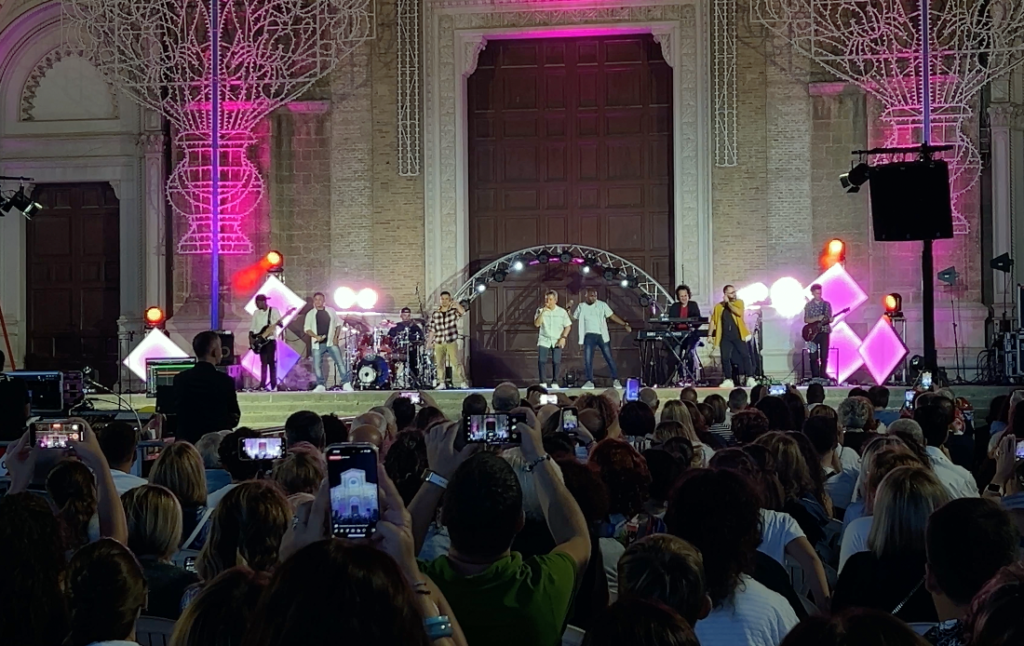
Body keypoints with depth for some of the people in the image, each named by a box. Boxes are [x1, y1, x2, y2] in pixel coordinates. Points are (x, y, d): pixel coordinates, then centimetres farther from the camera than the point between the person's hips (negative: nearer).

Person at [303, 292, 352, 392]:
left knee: (340, 362, -8)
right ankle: (321, 385, 10)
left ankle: (346, 383, -5)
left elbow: (338, 325, 12)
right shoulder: (310, 314, 6)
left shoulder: (331, 311, 8)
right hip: (318, 344, 1)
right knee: (317, 365, -1)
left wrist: (336, 337, -3)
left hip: (331, 342, -1)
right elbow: (307, 329, 1)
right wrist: (316, 336, -16)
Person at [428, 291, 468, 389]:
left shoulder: (454, 311, 2)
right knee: (439, 363, 5)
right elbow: (431, 329, 11)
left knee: (456, 362, -12)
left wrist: (457, 304, -38)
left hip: (451, 342, -3)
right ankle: (441, 383, 13)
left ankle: (463, 382, -11)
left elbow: (462, 311, -21)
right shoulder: (435, 313, 9)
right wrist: (429, 343, 7)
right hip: (439, 343, 3)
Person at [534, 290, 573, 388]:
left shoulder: (562, 312, 1)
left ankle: (554, 382, 11)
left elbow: (568, 326, 4)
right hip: (544, 340, 0)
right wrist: (543, 312, -20)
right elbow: (536, 324, -11)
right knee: (541, 360, -11)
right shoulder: (540, 311, 0)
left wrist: (563, 337, -9)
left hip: (557, 341, 0)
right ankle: (542, 382, -1)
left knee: (556, 361, -4)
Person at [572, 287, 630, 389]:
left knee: (609, 358, 1)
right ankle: (590, 381, 3)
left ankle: (615, 380, 7)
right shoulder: (581, 306, 7)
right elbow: (573, 318, 9)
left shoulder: (602, 305, 2)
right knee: (588, 359, -4)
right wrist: (569, 309, -6)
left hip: (602, 335, -1)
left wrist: (624, 325, -4)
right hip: (589, 336, 1)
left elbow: (612, 316, 2)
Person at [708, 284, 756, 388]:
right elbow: (713, 321, 9)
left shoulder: (739, 302, 5)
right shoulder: (718, 306, 9)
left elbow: (739, 312, -16)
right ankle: (728, 380, 7)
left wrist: (728, 303, -9)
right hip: (725, 337, 2)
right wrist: (710, 335, 0)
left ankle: (750, 379, -2)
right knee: (725, 358, -2)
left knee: (745, 355, -6)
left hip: (738, 335, -1)